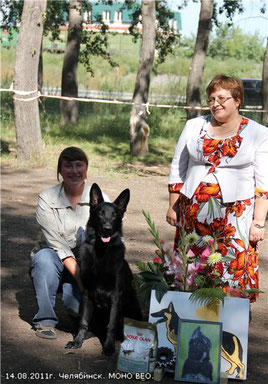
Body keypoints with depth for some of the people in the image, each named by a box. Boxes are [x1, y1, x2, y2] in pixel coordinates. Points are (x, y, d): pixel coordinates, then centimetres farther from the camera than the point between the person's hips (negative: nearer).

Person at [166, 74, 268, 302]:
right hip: (193, 213, 3)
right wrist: (173, 206, 11)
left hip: (235, 214, -3)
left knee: (235, 270, -8)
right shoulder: (194, 127, 10)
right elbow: (177, 169, 16)